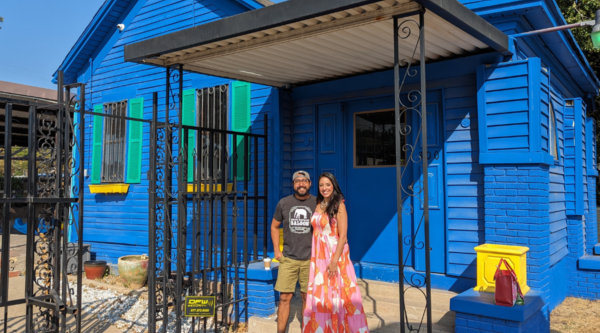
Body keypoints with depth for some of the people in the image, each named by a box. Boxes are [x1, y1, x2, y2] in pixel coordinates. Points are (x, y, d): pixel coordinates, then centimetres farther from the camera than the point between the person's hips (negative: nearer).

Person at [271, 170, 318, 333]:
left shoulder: (318, 203, 0)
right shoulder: (284, 203, 4)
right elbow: (274, 226, 15)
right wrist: (276, 250, 7)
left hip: (310, 259, -1)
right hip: (288, 259, 1)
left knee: (307, 298, 7)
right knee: (284, 298, 1)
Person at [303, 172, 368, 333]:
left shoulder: (339, 205, -10)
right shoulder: (318, 205, 8)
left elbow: (343, 236, -14)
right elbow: (316, 230, 11)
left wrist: (335, 260, -19)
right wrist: (314, 256, 6)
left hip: (335, 254, -6)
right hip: (318, 256, 6)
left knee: (336, 294, 2)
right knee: (319, 294, 10)